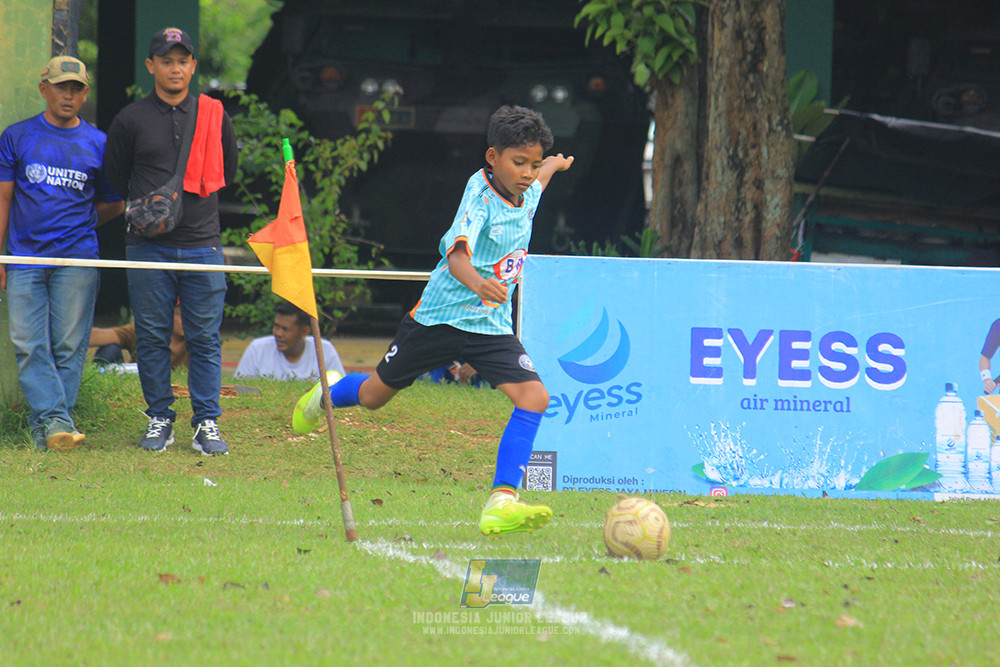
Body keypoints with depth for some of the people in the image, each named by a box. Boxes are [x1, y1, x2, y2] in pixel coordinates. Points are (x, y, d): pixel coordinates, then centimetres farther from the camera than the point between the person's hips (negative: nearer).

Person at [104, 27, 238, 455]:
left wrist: (190, 204, 12)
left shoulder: (214, 116, 8)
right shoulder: (131, 120, 3)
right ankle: (158, 420, 11)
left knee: (205, 338, -1)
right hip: (148, 247, -1)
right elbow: (114, 178, 13)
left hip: (202, 244, 1)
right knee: (152, 336, 2)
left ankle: (207, 424, 3)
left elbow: (227, 171, 20)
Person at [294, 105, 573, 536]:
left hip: (492, 326, 5)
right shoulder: (480, 196, -22)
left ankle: (501, 503, -24)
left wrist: (553, 165, 49)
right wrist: (476, 283, -60)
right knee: (374, 396, 13)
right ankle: (324, 398, 50)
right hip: (440, 317, -5)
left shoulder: (526, 195, 1)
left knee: (534, 397, -20)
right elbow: (457, 252, -40)